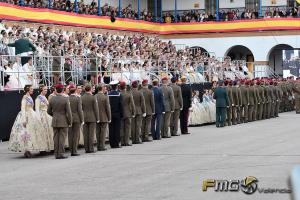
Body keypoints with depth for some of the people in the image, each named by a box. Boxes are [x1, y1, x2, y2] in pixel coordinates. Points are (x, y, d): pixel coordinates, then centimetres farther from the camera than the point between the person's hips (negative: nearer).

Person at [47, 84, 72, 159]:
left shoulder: (52, 99, 0)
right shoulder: (65, 99, -12)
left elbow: (49, 111, 7)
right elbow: (69, 112, -12)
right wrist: (70, 122, -2)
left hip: (55, 122, 4)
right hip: (63, 122, -4)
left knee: (56, 138, 8)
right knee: (62, 138, -1)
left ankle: (56, 154, 9)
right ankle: (61, 154, -4)